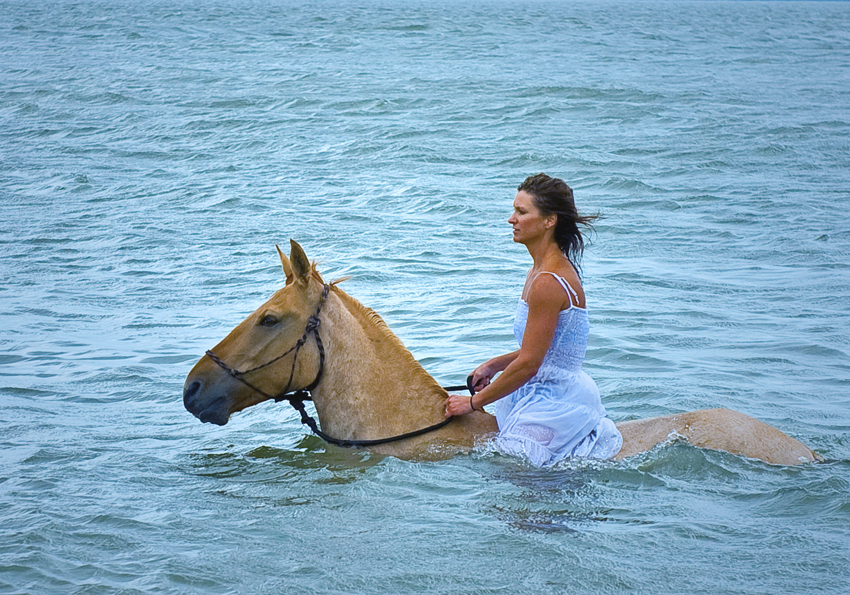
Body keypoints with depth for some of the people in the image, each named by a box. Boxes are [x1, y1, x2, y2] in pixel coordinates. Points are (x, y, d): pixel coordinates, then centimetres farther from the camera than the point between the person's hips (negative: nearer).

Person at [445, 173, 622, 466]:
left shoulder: (548, 282, -23)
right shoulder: (547, 269, 9)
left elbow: (528, 363, -21)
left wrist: (474, 402, -13)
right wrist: (494, 365, 13)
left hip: (554, 405, -10)